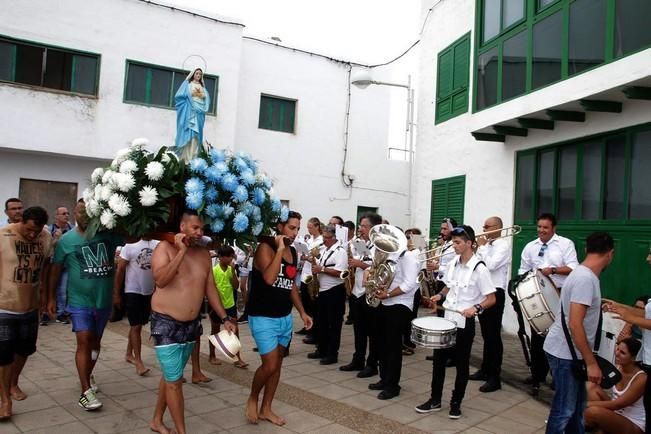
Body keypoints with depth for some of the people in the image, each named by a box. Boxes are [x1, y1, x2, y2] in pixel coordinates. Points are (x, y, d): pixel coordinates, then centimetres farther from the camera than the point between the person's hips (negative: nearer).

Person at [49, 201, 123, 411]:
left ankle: (88, 375, 39)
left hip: (103, 300, 3)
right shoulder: (66, 240, -6)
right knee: (84, 342, -7)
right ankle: (86, 391, -2)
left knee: (95, 341, 17)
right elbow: (56, 270, 1)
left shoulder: (109, 234, -5)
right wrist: (51, 297, 4)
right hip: (79, 301, -2)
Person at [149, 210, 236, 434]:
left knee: (171, 376, 18)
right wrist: (182, 252, -26)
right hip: (166, 323, -5)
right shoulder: (166, 247, -10)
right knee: (174, 380, -1)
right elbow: (160, 280, -26)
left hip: (191, 324, 6)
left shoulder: (204, 253, 4)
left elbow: (210, 288, 9)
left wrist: (225, 318, 5)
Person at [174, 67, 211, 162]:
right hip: (188, 111, -4)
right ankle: (185, 158, -15)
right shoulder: (187, 84, 11)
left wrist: (200, 94, -5)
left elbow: (207, 98, 13)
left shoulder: (202, 87, 23)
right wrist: (192, 94, -8)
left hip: (199, 112, 4)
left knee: (196, 134, -3)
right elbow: (180, 96, 0)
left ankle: (193, 158, -6)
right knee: (187, 133, -12)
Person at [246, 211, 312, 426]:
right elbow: (269, 278, -30)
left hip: (285, 318, 7)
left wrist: (302, 312, 13)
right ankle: (252, 398, 20)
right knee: (270, 365, -8)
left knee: (277, 364, 13)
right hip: (263, 318, -7)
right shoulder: (265, 247, -14)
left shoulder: (293, 252, 8)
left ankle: (266, 409, 27)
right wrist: (279, 249, -25)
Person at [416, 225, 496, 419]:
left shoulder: (479, 268, -16)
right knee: (438, 360, 11)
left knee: (461, 364, 9)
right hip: (447, 319, 6)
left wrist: (476, 308, -30)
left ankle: (456, 403, 25)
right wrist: (440, 295, 0)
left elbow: (491, 299, -14)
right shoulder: (452, 263, 3)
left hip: (465, 323, -6)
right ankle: (435, 399, 25)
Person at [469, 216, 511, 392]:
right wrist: (479, 248, 0)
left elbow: (491, 265, -24)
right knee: (486, 335, 16)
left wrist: (482, 247, -13)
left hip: (495, 293, -8)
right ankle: (485, 369, 28)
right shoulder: (487, 245, 14)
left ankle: (494, 378, 2)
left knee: (493, 336, -4)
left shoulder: (503, 245, -10)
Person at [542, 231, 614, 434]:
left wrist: (598, 306, 42)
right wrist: (591, 362, -22)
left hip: (570, 351, 10)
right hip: (565, 353, -10)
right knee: (564, 409, 1)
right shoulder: (585, 278, -22)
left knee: (576, 405, 20)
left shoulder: (584, 274, 8)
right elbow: (575, 324, -26)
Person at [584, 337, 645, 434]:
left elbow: (616, 405, -23)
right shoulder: (617, 368, -2)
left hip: (634, 426, -7)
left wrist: (586, 404, -23)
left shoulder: (641, 378, -21)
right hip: (616, 414, 7)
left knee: (593, 412, -33)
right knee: (591, 386, -13)